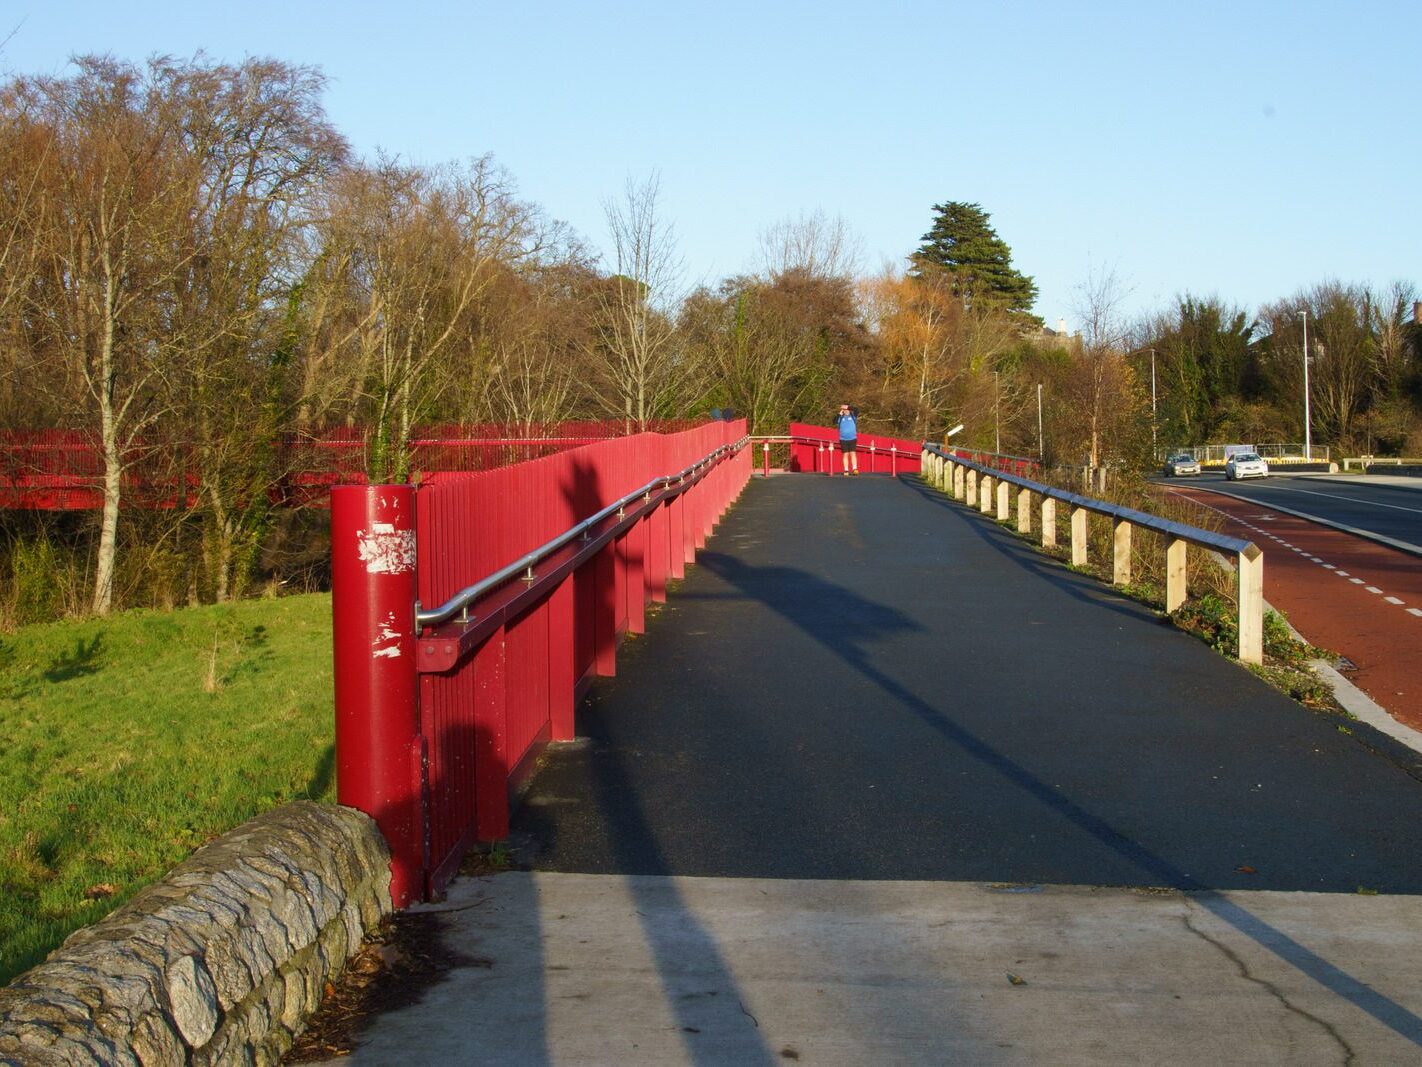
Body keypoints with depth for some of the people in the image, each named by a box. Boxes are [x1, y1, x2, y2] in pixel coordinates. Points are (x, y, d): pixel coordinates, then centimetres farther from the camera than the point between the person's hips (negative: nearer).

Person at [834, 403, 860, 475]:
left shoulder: (853, 415, 5)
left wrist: (847, 407, -12)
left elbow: (857, 410, -12)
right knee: (845, 454, 1)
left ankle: (855, 469, -9)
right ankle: (846, 470, 1)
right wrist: (839, 414, -11)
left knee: (853, 454, -6)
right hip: (843, 439, 1)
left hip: (852, 439, -1)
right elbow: (834, 422, -9)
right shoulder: (840, 417, 7)